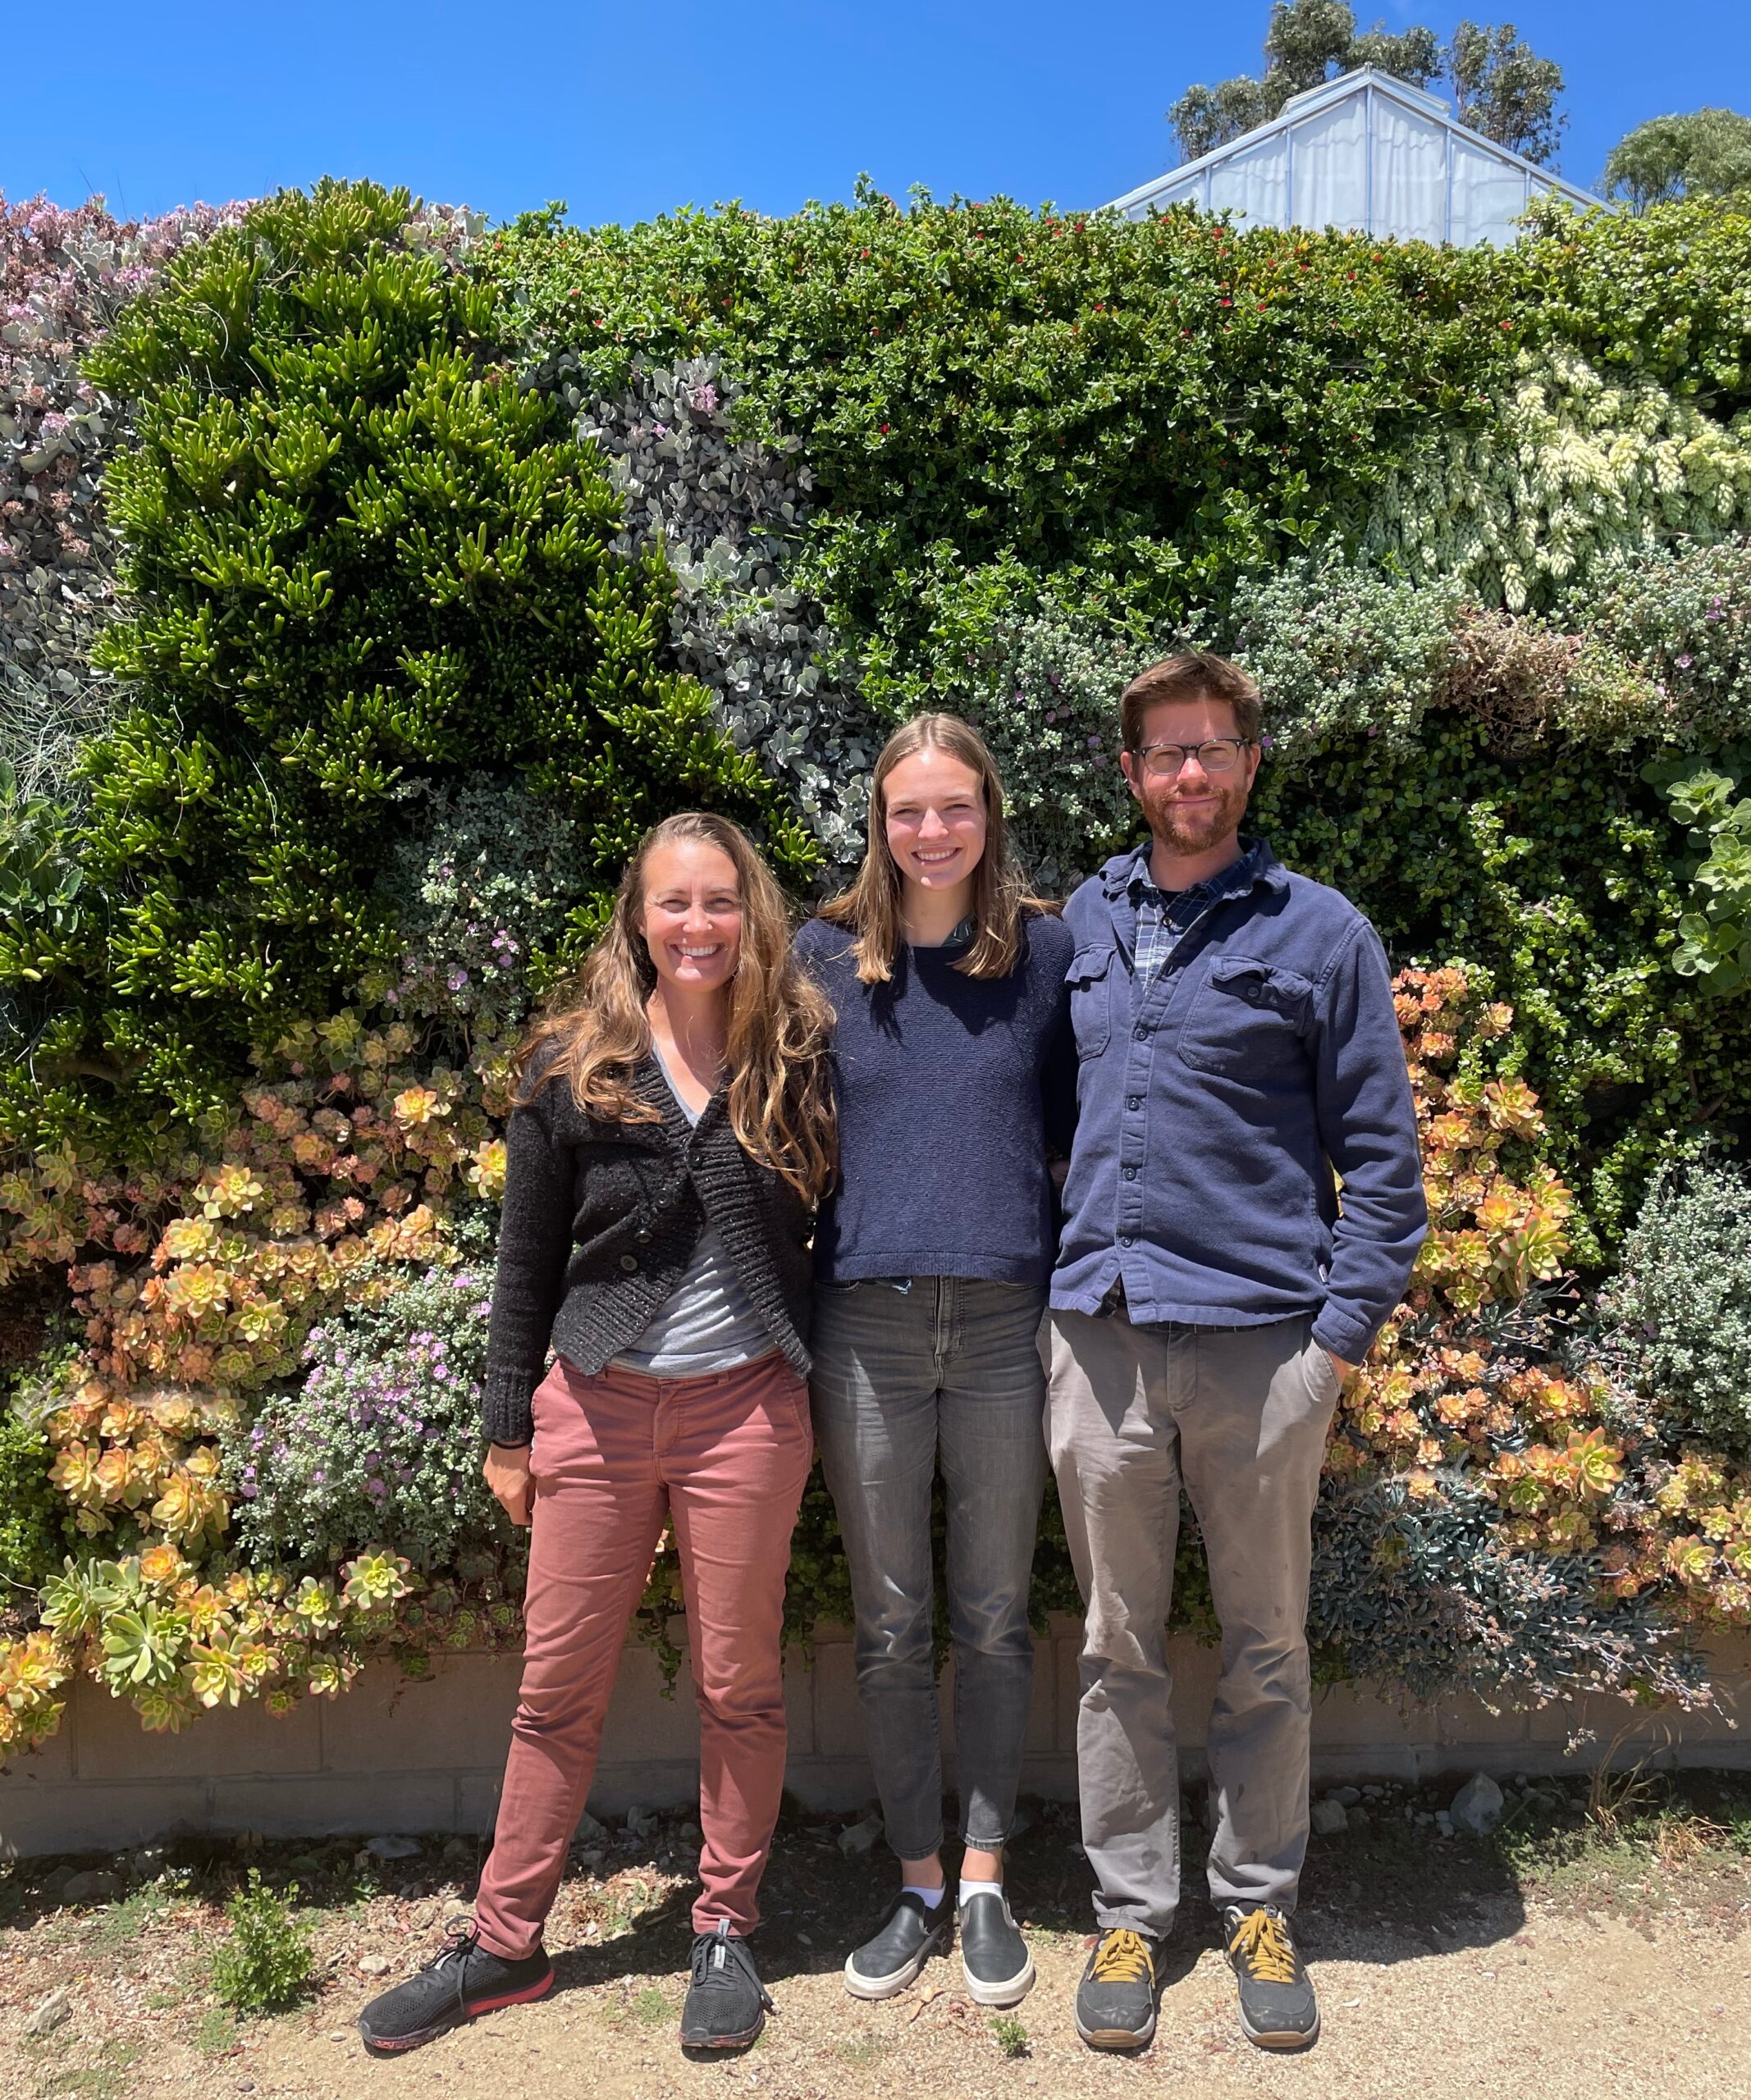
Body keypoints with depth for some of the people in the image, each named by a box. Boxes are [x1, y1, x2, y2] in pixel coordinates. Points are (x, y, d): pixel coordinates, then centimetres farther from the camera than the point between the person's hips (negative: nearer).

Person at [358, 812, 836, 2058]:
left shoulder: (799, 1055, 0)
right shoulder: (573, 1068, 1)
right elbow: (529, 1260, 5)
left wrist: (822, 1406, 2)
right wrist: (509, 1428, 5)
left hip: (746, 1406, -1)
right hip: (596, 1404, 1)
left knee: (739, 1683, 11)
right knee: (558, 1686, 12)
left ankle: (727, 1933, 30)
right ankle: (507, 1943, 30)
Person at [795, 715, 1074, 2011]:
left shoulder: (1048, 952, 2)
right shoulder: (826, 956, 3)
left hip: (1007, 1322, 0)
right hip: (866, 1327, 1)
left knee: (994, 1618, 12)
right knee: (891, 1627, 12)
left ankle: (985, 1882, 29)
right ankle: (917, 1885, 29)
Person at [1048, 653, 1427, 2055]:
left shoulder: (1320, 931, 0)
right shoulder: (1086, 923, 10)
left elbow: (1380, 1151, 0)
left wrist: (1344, 1329, -7)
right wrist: (1065, 1281, 10)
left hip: (1260, 1341, -2)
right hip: (1100, 1334, 3)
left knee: (1267, 1649, 12)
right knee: (1120, 1649, 12)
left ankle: (1259, 1906, 30)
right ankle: (1131, 1912, 27)